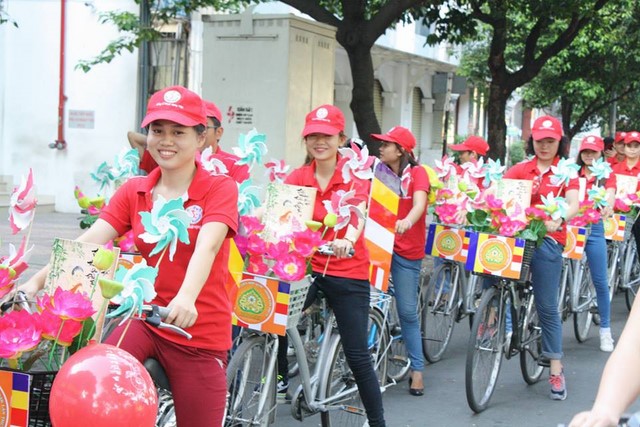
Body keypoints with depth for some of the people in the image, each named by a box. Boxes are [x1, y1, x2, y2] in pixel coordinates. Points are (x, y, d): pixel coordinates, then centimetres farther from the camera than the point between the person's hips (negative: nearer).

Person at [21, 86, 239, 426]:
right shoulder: (133, 191, 6)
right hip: (145, 320, 3)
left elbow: (207, 245, -26)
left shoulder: (220, 188, -7)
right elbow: (89, 241, -7)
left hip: (199, 333, -3)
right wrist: (37, 280, -22)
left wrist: (186, 298, -45)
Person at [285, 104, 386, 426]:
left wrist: (348, 239, -44)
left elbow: (358, 213, -23)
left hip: (347, 272, -3)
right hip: (307, 267, 3)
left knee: (357, 356, 0)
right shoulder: (298, 177, 4)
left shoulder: (355, 174, -5)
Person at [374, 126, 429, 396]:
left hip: (406, 250, -4)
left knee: (407, 311, 1)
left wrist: (407, 221, -40)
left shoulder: (417, 173, -4)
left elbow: (419, 204, -19)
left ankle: (417, 369, 11)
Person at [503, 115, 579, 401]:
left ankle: (556, 369, 10)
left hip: (548, 240, -3)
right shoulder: (520, 170, 10)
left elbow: (573, 203, -10)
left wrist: (558, 219, -31)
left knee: (547, 306, 0)